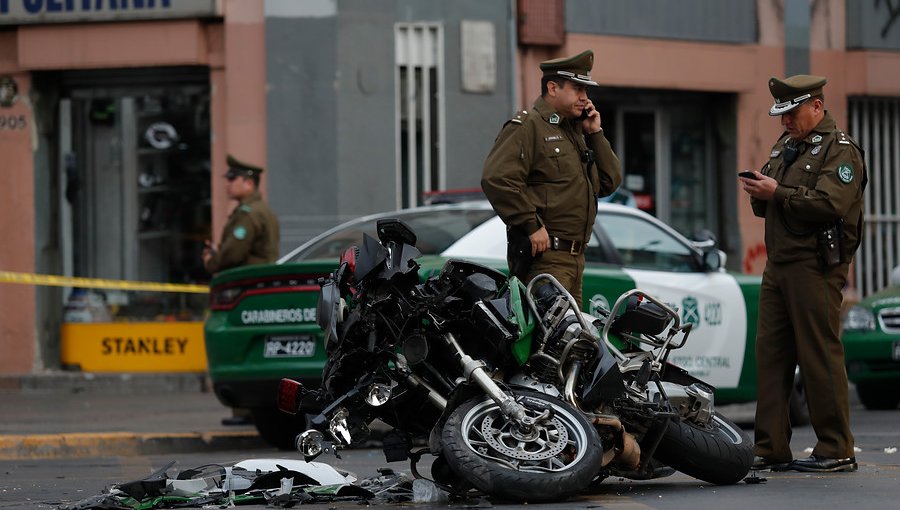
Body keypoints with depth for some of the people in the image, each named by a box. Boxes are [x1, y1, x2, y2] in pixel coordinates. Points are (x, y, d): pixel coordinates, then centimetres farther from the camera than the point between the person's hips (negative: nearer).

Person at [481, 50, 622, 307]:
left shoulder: (576, 132, 23)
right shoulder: (528, 126, -6)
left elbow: (609, 183, 21)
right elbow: (496, 178, -19)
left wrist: (595, 134, 12)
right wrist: (532, 226, -20)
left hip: (574, 257, 9)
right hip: (545, 256, -9)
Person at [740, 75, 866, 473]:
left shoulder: (839, 149, -5)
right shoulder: (784, 146, 22)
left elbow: (830, 203, -20)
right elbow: (767, 208, 25)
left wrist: (778, 193, -17)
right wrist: (759, 193, 2)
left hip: (816, 267, -9)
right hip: (778, 265, 9)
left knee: (820, 357, -8)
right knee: (770, 353, 5)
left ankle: (836, 451, -4)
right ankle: (771, 450, 8)